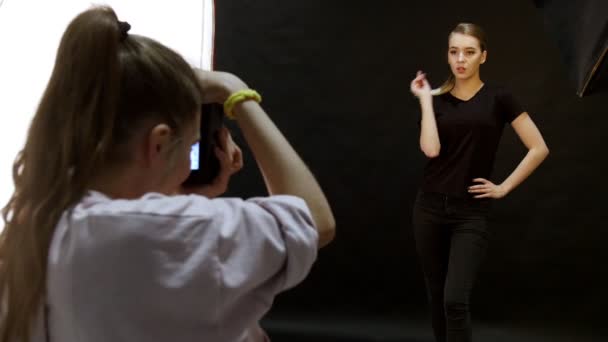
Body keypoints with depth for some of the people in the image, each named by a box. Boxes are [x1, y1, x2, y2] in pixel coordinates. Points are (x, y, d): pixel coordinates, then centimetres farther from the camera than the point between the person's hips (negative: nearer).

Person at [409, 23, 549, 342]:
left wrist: (504, 188, -4)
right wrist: (425, 98, -7)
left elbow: (539, 149, -2)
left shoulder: (498, 98, -2)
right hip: (430, 208, 3)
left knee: (455, 300, -12)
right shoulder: (436, 99, 4)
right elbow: (431, 149, -13)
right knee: (436, 296, 11)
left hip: (471, 213, -3)